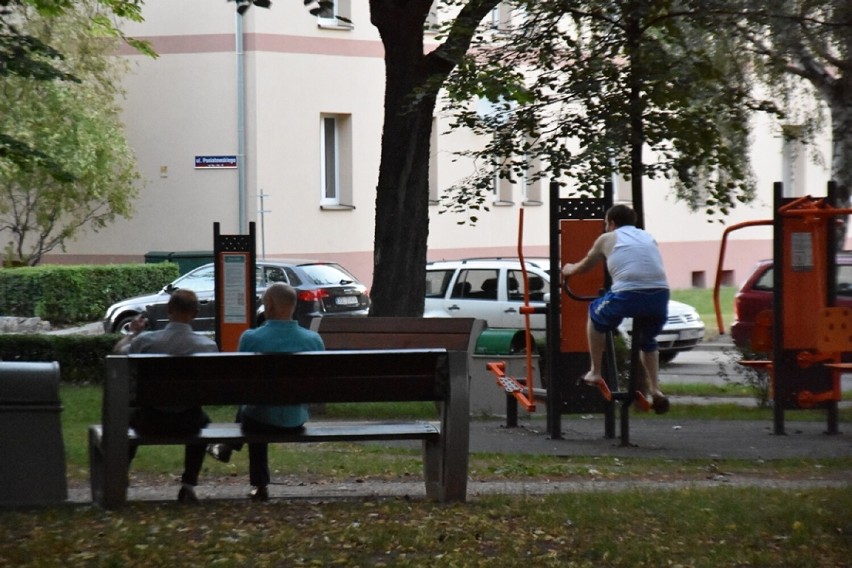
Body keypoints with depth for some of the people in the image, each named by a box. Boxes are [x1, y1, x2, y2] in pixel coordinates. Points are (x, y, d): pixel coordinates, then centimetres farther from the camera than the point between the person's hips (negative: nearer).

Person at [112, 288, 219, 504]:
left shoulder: (146, 340, -14)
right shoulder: (208, 346, -14)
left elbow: (117, 351, 7)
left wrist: (133, 332, 25)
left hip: (151, 421, 0)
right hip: (187, 422, 0)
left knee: (130, 417, 35)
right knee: (201, 420, 36)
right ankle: (188, 484, 29)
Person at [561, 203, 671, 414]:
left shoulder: (608, 239, 19)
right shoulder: (648, 237, 28)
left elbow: (584, 267, 34)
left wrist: (569, 270, 57)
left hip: (627, 294, -4)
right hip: (660, 295, 4)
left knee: (595, 314, 29)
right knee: (647, 342, 32)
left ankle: (595, 373, 30)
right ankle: (656, 391, 16)